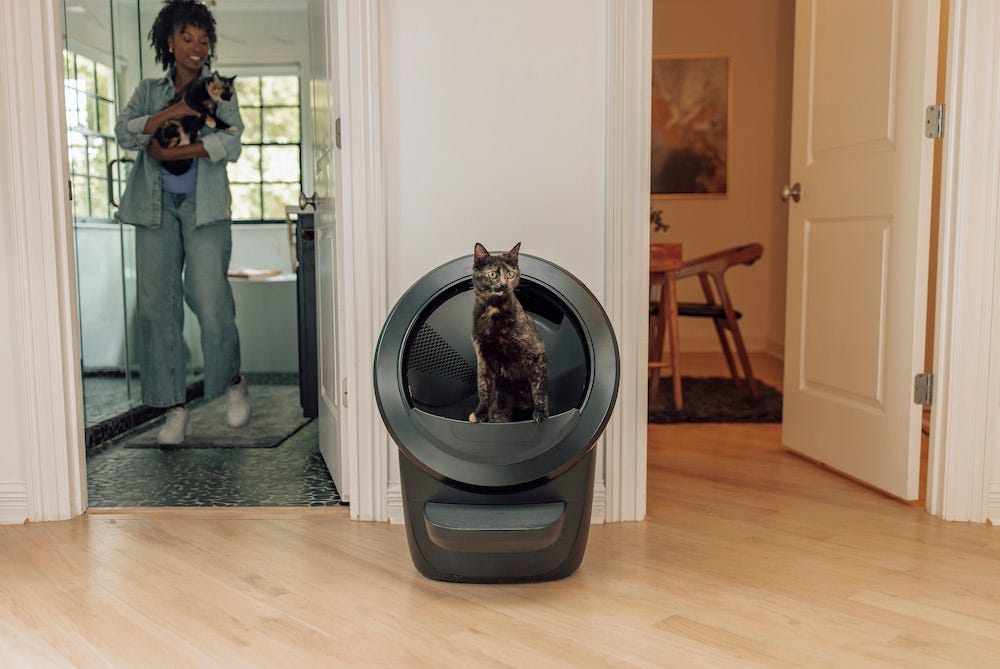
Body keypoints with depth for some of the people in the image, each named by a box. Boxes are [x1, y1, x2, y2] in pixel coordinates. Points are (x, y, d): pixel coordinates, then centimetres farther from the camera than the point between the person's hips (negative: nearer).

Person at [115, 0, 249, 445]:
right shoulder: (149, 91, 18)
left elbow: (230, 143, -4)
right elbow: (124, 132, 0)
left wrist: (170, 152, -9)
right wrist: (176, 111, -11)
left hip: (204, 205, -2)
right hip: (157, 205, 2)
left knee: (210, 300, -11)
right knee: (157, 304, -3)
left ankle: (233, 381, 15)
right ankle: (175, 409, 3)